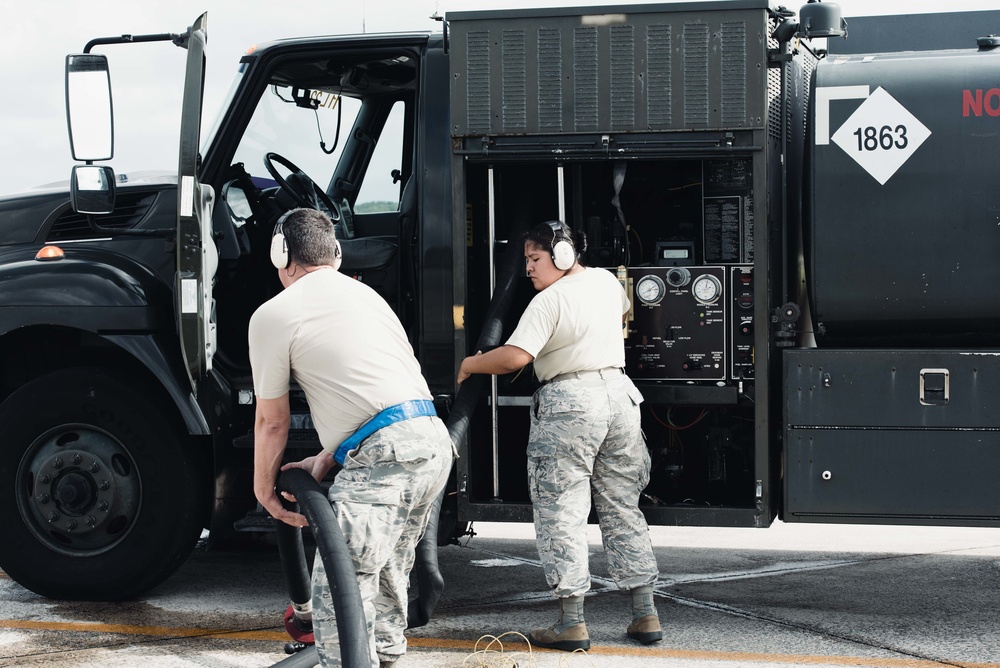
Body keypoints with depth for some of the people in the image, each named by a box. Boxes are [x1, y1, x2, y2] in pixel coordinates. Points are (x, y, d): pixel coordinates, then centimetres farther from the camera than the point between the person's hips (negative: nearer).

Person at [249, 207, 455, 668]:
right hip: (434, 442, 9)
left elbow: (272, 422, 7)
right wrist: (328, 457, 23)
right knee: (387, 570, 25)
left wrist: (264, 490, 20)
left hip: (384, 456, -9)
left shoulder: (273, 315, 2)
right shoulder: (364, 294, 25)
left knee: (339, 587, -10)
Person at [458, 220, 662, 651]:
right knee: (623, 510, 12)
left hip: (569, 404, -7)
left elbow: (513, 357, -20)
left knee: (561, 514, -1)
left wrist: (469, 365, -4)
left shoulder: (549, 301, -11)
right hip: (619, 393, 7)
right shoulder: (606, 281, 12)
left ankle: (572, 624, -3)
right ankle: (645, 615, 12)